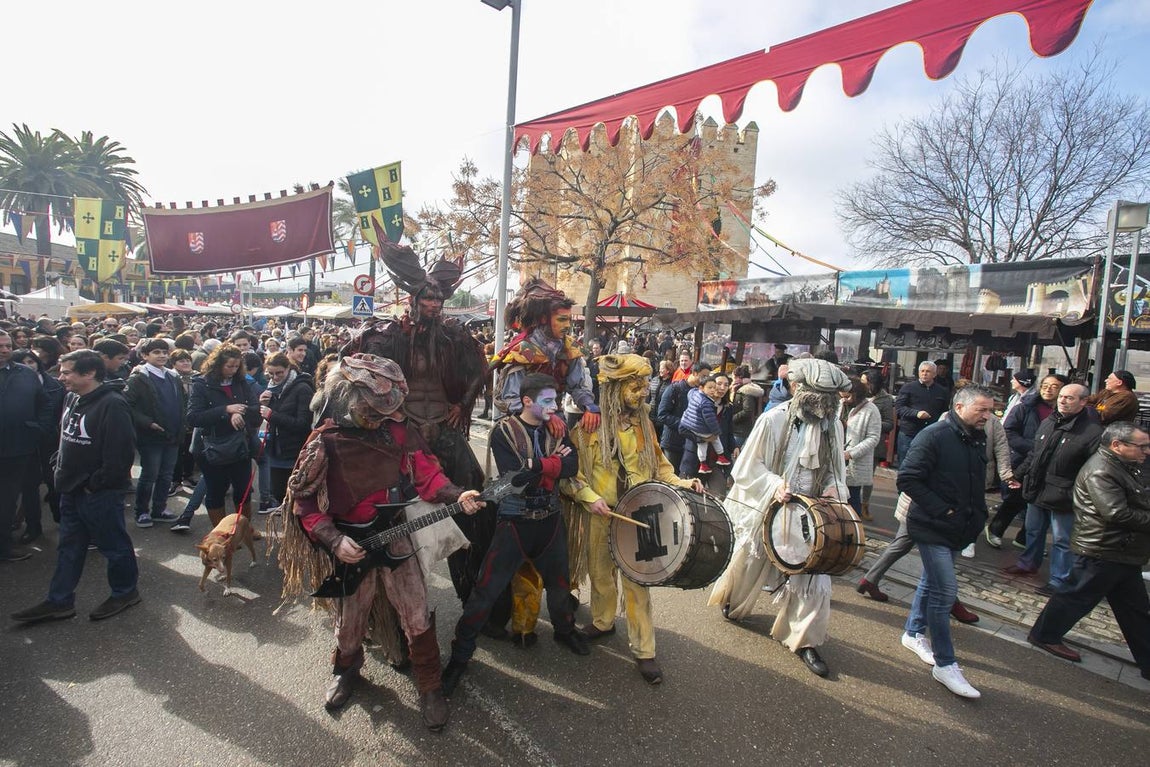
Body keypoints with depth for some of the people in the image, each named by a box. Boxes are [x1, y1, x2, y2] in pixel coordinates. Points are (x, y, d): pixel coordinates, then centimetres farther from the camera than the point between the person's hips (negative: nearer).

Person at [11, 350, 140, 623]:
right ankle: (59, 602, 29)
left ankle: (125, 592, 24)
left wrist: (95, 483, -18)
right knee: (68, 548, 18)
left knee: (113, 544, 7)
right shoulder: (72, 398, 6)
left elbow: (121, 454, -26)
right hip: (72, 489, 9)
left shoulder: (112, 405, -23)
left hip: (101, 493, -9)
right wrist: (60, 466, 10)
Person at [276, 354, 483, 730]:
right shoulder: (325, 443, -14)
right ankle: (346, 670, 49)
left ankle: (430, 687, 23)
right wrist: (334, 541, -17)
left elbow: (426, 472, -5)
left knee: (417, 618, 3)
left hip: (396, 537, 1)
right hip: (351, 547, -1)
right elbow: (304, 502, -8)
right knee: (349, 622, 18)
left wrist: (456, 496, -22)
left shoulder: (396, 429, -7)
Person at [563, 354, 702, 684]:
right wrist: (588, 496, -18)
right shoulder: (587, 424, -10)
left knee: (637, 580, 2)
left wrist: (679, 482, -4)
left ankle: (644, 651, 16)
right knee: (601, 573, 17)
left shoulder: (642, 422, 2)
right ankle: (602, 622, 44)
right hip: (600, 515, -1)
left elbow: (657, 462, 11)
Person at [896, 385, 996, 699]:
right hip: (932, 528, -8)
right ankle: (945, 664, 3)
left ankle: (913, 633, 38)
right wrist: (941, 510, -20)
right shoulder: (934, 436, -18)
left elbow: (977, 486, 20)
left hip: (958, 530, 8)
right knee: (945, 591, -8)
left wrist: (977, 517, 8)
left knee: (931, 583, 20)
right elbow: (908, 478, -20)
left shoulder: (979, 439, 7)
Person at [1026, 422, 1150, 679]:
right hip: (1103, 551, -10)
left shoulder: (1126, 467, 13)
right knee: (1078, 596, 3)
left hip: (1124, 552, 10)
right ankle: (1044, 635, 18)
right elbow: (1117, 513, -28)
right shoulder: (1101, 471, -22)